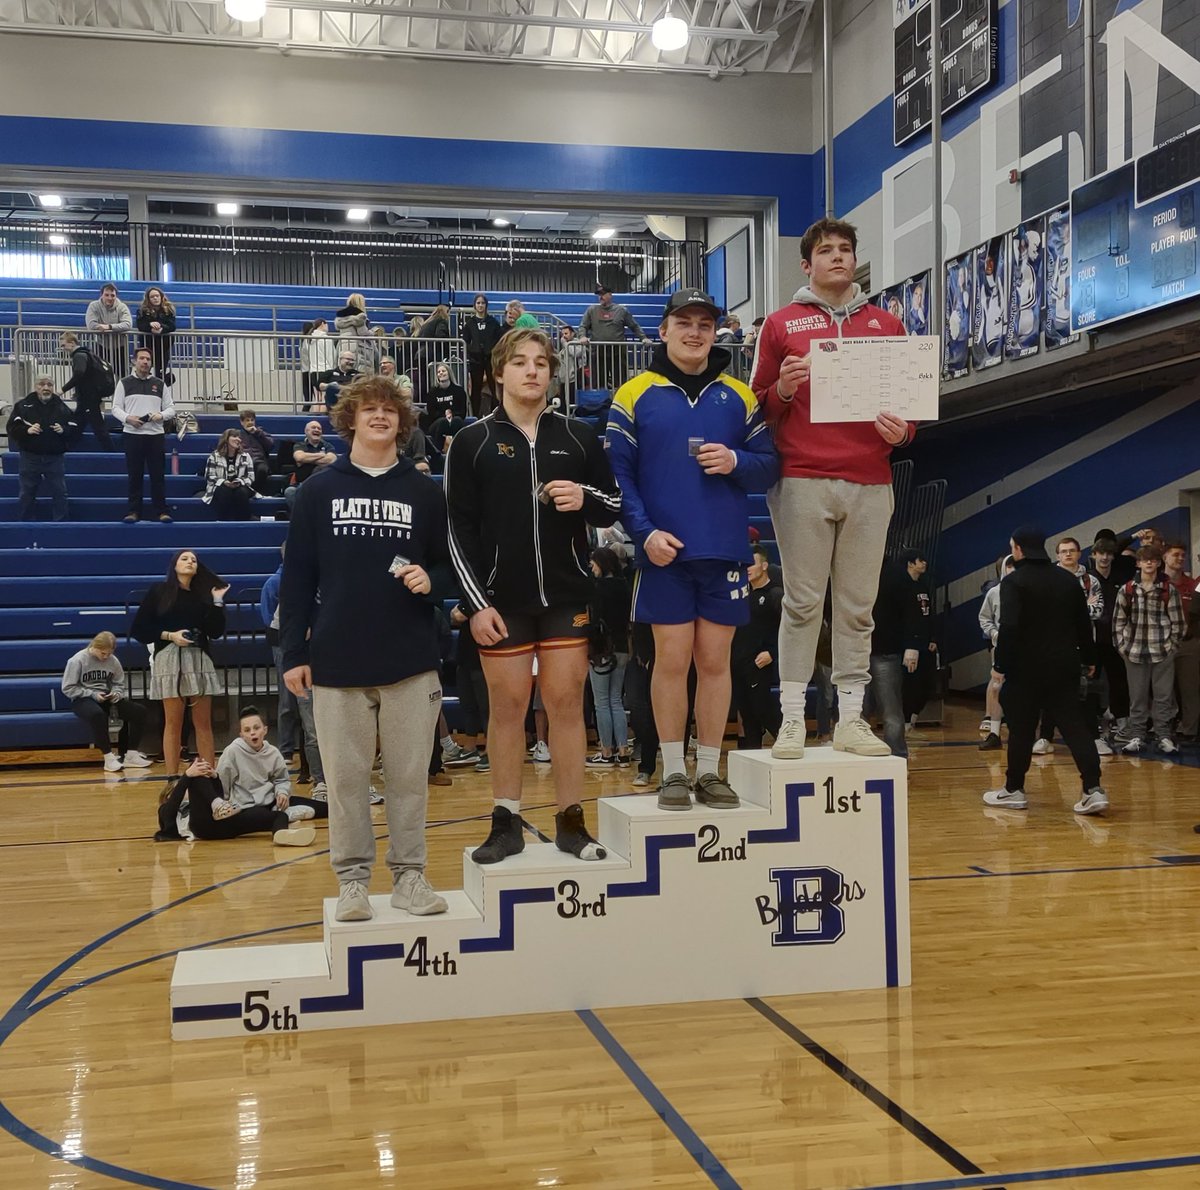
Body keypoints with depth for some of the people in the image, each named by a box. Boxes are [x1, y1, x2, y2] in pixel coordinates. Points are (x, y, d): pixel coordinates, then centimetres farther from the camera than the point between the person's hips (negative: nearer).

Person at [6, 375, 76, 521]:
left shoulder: (61, 406, 5)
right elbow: (11, 427, -5)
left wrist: (64, 430, -14)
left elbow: (75, 429, 6)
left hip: (54, 458, 1)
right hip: (29, 458, -1)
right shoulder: (23, 405, 1)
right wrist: (27, 430, -21)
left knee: (59, 493, 3)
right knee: (27, 495, 7)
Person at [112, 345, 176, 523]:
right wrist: (128, 418, -14)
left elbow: (170, 408, 11)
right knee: (134, 475, 3)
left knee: (158, 474, 0)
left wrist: (161, 415, -10)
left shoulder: (160, 384, 12)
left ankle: (161, 511, 4)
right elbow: (116, 407, 5)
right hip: (132, 434, -1)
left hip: (156, 435, 1)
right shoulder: (124, 383, 8)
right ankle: (134, 511, 9)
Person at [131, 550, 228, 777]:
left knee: (203, 722, 3)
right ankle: (172, 779, 2)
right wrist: (169, 635, -10)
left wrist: (218, 602, -2)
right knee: (173, 722, -2)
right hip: (169, 659, -3)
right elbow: (138, 629, 1)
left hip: (200, 659, 3)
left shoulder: (202, 594, 13)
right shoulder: (158, 591, 5)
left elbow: (216, 632, 5)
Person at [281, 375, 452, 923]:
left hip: (411, 661, 1)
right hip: (337, 661, 0)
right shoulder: (318, 490, 5)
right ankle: (353, 878, 16)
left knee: (409, 774, 5)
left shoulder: (424, 492, 7)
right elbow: (297, 577, 3)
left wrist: (431, 578, -10)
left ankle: (410, 873, 17)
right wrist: (293, 653, -2)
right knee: (345, 776, 5)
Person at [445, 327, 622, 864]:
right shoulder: (472, 442, 1)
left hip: (567, 595, 1)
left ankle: (571, 823, 12)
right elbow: (461, 530, -2)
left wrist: (586, 498, -11)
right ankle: (506, 824, 15)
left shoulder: (578, 436, 6)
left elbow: (613, 507, 11)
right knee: (507, 706, 5)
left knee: (567, 703, 3)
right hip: (502, 598, -1)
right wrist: (476, 603, -9)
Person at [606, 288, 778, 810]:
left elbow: (769, 466, 9)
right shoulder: (635, 395, 2)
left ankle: (710, 770, 16)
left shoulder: (739, 396, 10)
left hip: (725, 551, 2)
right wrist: (644, 532, -14)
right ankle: (673, 771, 13)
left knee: (715, 659, 6)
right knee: (671, 659, 1)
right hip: (665, 552, -2)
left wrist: (736, 462, -12)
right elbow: (617, 473, -2)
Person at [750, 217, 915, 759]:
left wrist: (902, 429, -2)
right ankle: (792, 720, 1)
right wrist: (784, 389, -11)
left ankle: (851, 719, 8)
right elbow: (759, 405, 10)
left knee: (858, 607, 3)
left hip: (870, 482, 2)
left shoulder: (887, 325, 17)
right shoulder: (782, 324, 10)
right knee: (802, 602, -3)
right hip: (803, 480, -2)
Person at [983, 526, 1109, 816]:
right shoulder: (1069, 580, 10)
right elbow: (1084, 624, 14)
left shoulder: (1014, 582, -10)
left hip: (1026, 667, -5)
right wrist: (1089, 658, 24)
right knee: (1074, 726, 3)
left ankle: (1014, 789, 16)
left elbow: (1009, 627, -19)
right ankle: (1093, 789, -6)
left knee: (1021, 729, 6)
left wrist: (1001, 664, -14)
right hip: (1065, 667, 5)